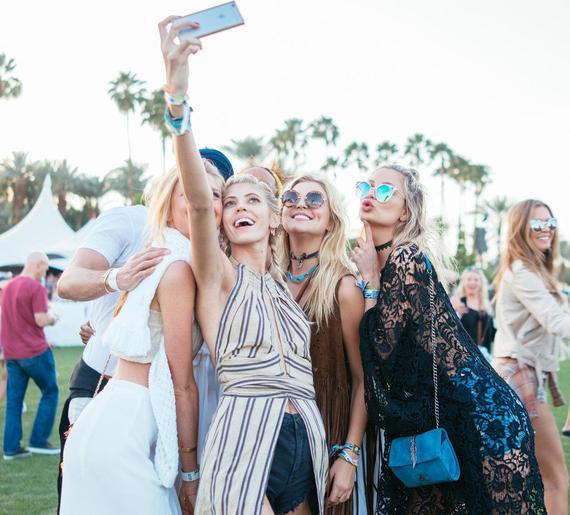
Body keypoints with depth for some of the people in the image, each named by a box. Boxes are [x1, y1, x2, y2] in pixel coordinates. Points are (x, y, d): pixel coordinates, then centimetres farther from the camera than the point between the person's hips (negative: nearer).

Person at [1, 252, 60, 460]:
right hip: (35, 351, -7)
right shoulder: (37, 288, -14)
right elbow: (41, 320, -19)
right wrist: (52, 318, -1)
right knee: (50, 392, 8)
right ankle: (38, 441, 8)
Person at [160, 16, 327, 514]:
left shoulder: (286, 286, 20)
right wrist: (177, 99, -27)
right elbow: (198, 202, -15)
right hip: (244, 438, -6)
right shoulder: (218, 276, 2)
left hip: (306, 440, 6)